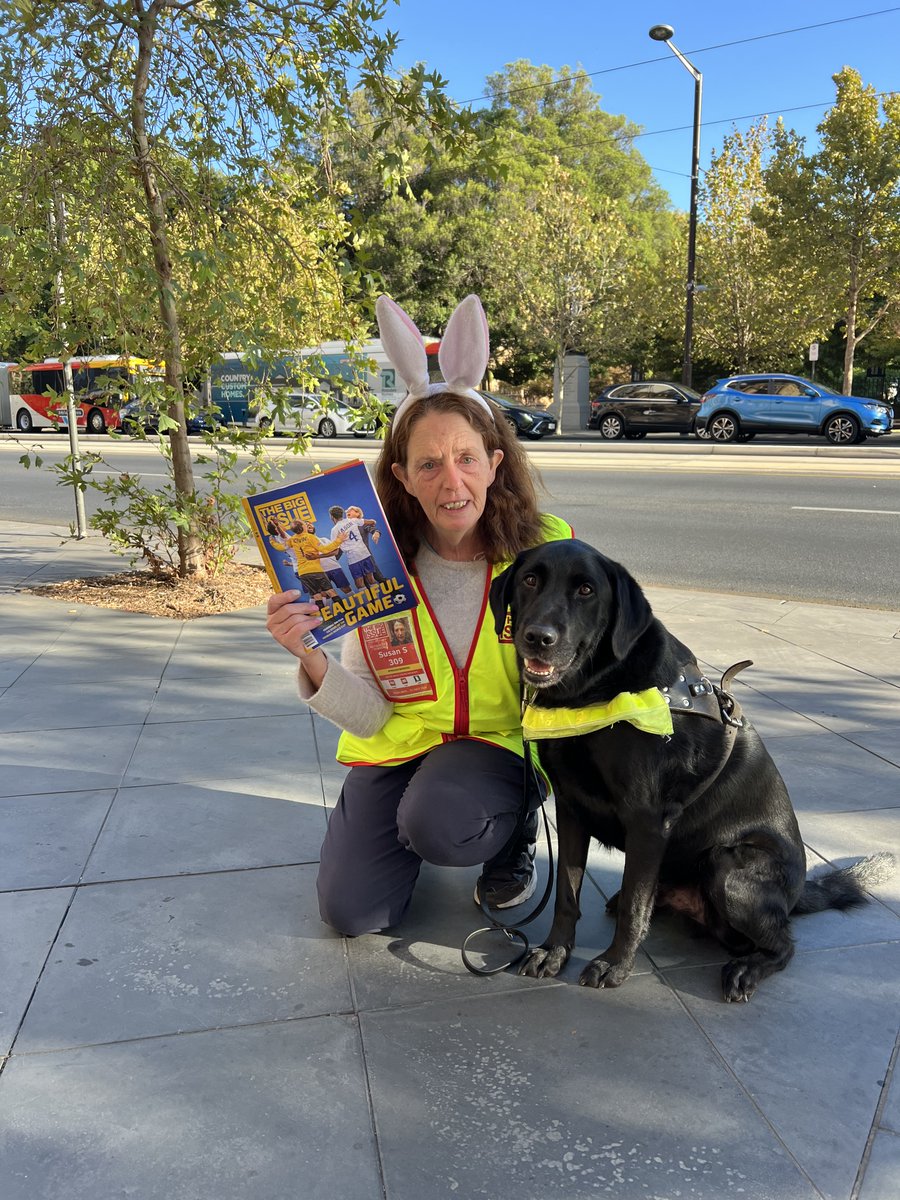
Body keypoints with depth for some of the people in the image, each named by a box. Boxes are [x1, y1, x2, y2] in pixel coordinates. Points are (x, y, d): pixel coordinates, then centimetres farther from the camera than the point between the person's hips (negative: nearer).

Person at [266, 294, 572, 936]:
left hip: (501, 741, -2)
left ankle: (516, 831, 4)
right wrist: (313, 660, -30)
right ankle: (413, 814, 26)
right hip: (398, 744, 2)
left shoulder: (548, 548, -16)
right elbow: (370, 716, -12)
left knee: (437, 827, -32)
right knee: (354, 911, -6)